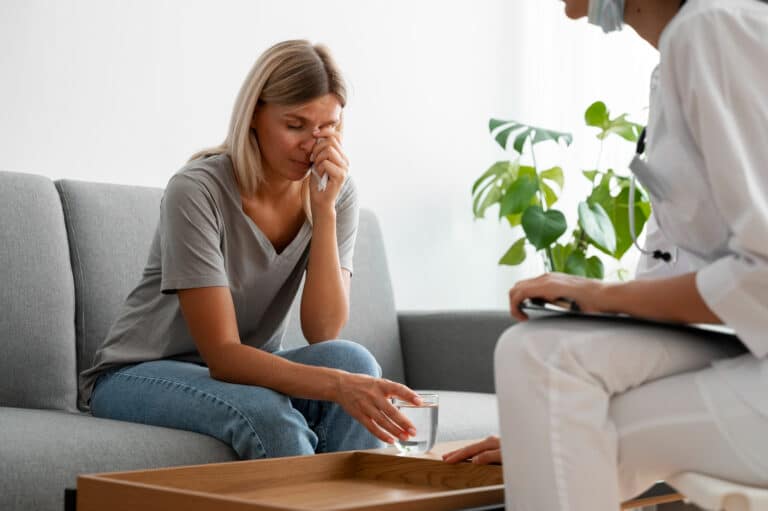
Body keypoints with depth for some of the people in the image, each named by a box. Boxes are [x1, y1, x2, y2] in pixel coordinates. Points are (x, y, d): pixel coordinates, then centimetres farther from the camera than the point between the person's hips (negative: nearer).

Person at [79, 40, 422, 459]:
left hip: (244, 370, 5)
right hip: (139, 374, -4)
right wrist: (338, 384, -43)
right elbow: (222, 355, -28)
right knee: (267, 414, -35)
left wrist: (325, 209, -24)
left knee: (351, 359, -26)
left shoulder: (334, 192, -7)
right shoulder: (197, 190, -23)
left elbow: (323, 333, -15)